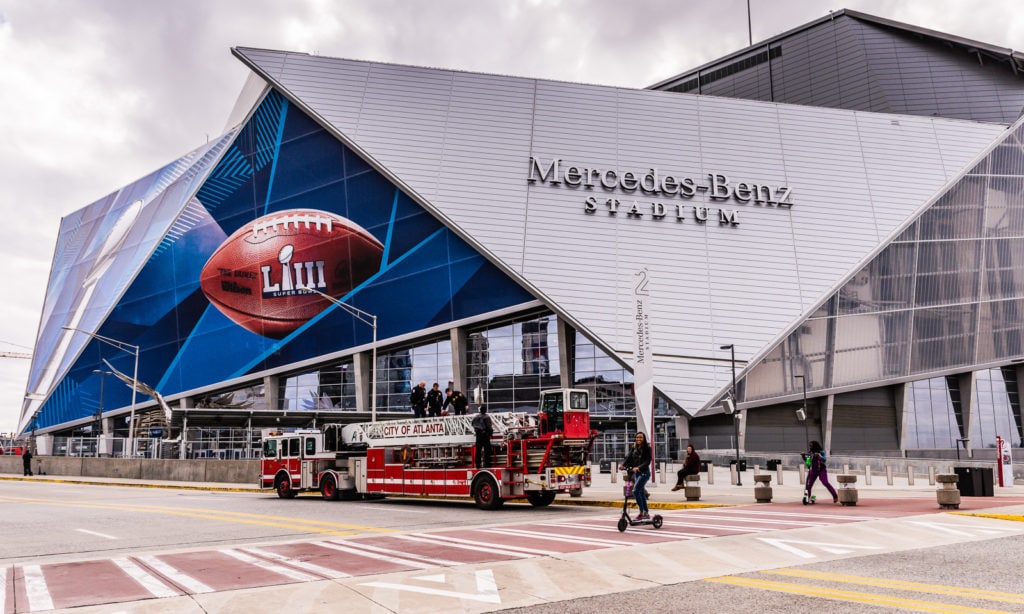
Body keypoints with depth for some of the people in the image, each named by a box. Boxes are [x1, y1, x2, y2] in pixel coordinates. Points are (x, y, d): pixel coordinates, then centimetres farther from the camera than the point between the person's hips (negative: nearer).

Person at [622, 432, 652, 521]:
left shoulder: (647, 448, -6)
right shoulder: (633, 448, 10)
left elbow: (647, 461, -15)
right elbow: (628, 457, 0)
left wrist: (638, 467, -29)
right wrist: (623, 465, -19)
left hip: (644, 472, -6)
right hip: (636, 473, 6)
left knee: (636, 491, -17)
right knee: (641, 493, 12)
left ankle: (641, 512, -12)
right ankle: (646, 513, 22)